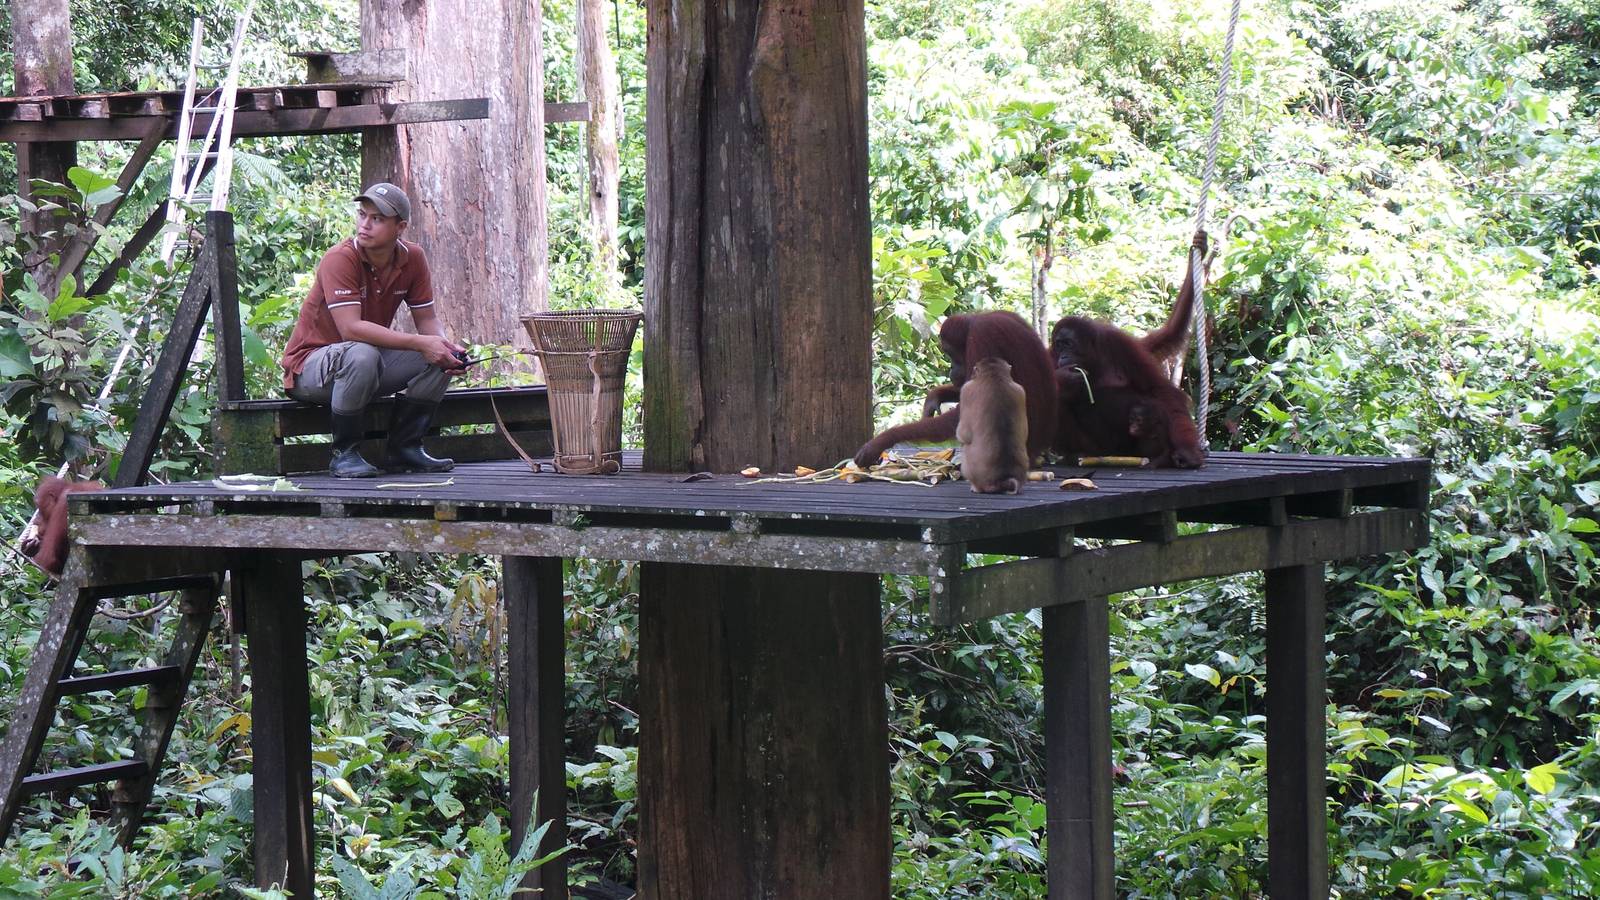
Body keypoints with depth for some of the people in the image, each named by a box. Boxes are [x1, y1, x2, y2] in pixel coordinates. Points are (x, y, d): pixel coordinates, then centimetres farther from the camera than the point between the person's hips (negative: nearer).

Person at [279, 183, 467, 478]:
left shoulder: (412, 258, -4)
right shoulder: (340, 260, -23)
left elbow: (427, 319, 1)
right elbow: (351, 328, -33)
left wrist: (446, 345, -23)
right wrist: (420, 343, -36)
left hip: (372, 362, 6)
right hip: (310, 363, -6)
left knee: (441, 358, -11)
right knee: (361, 355, -38)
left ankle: (404, 447, -2)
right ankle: (344, 453, -21)